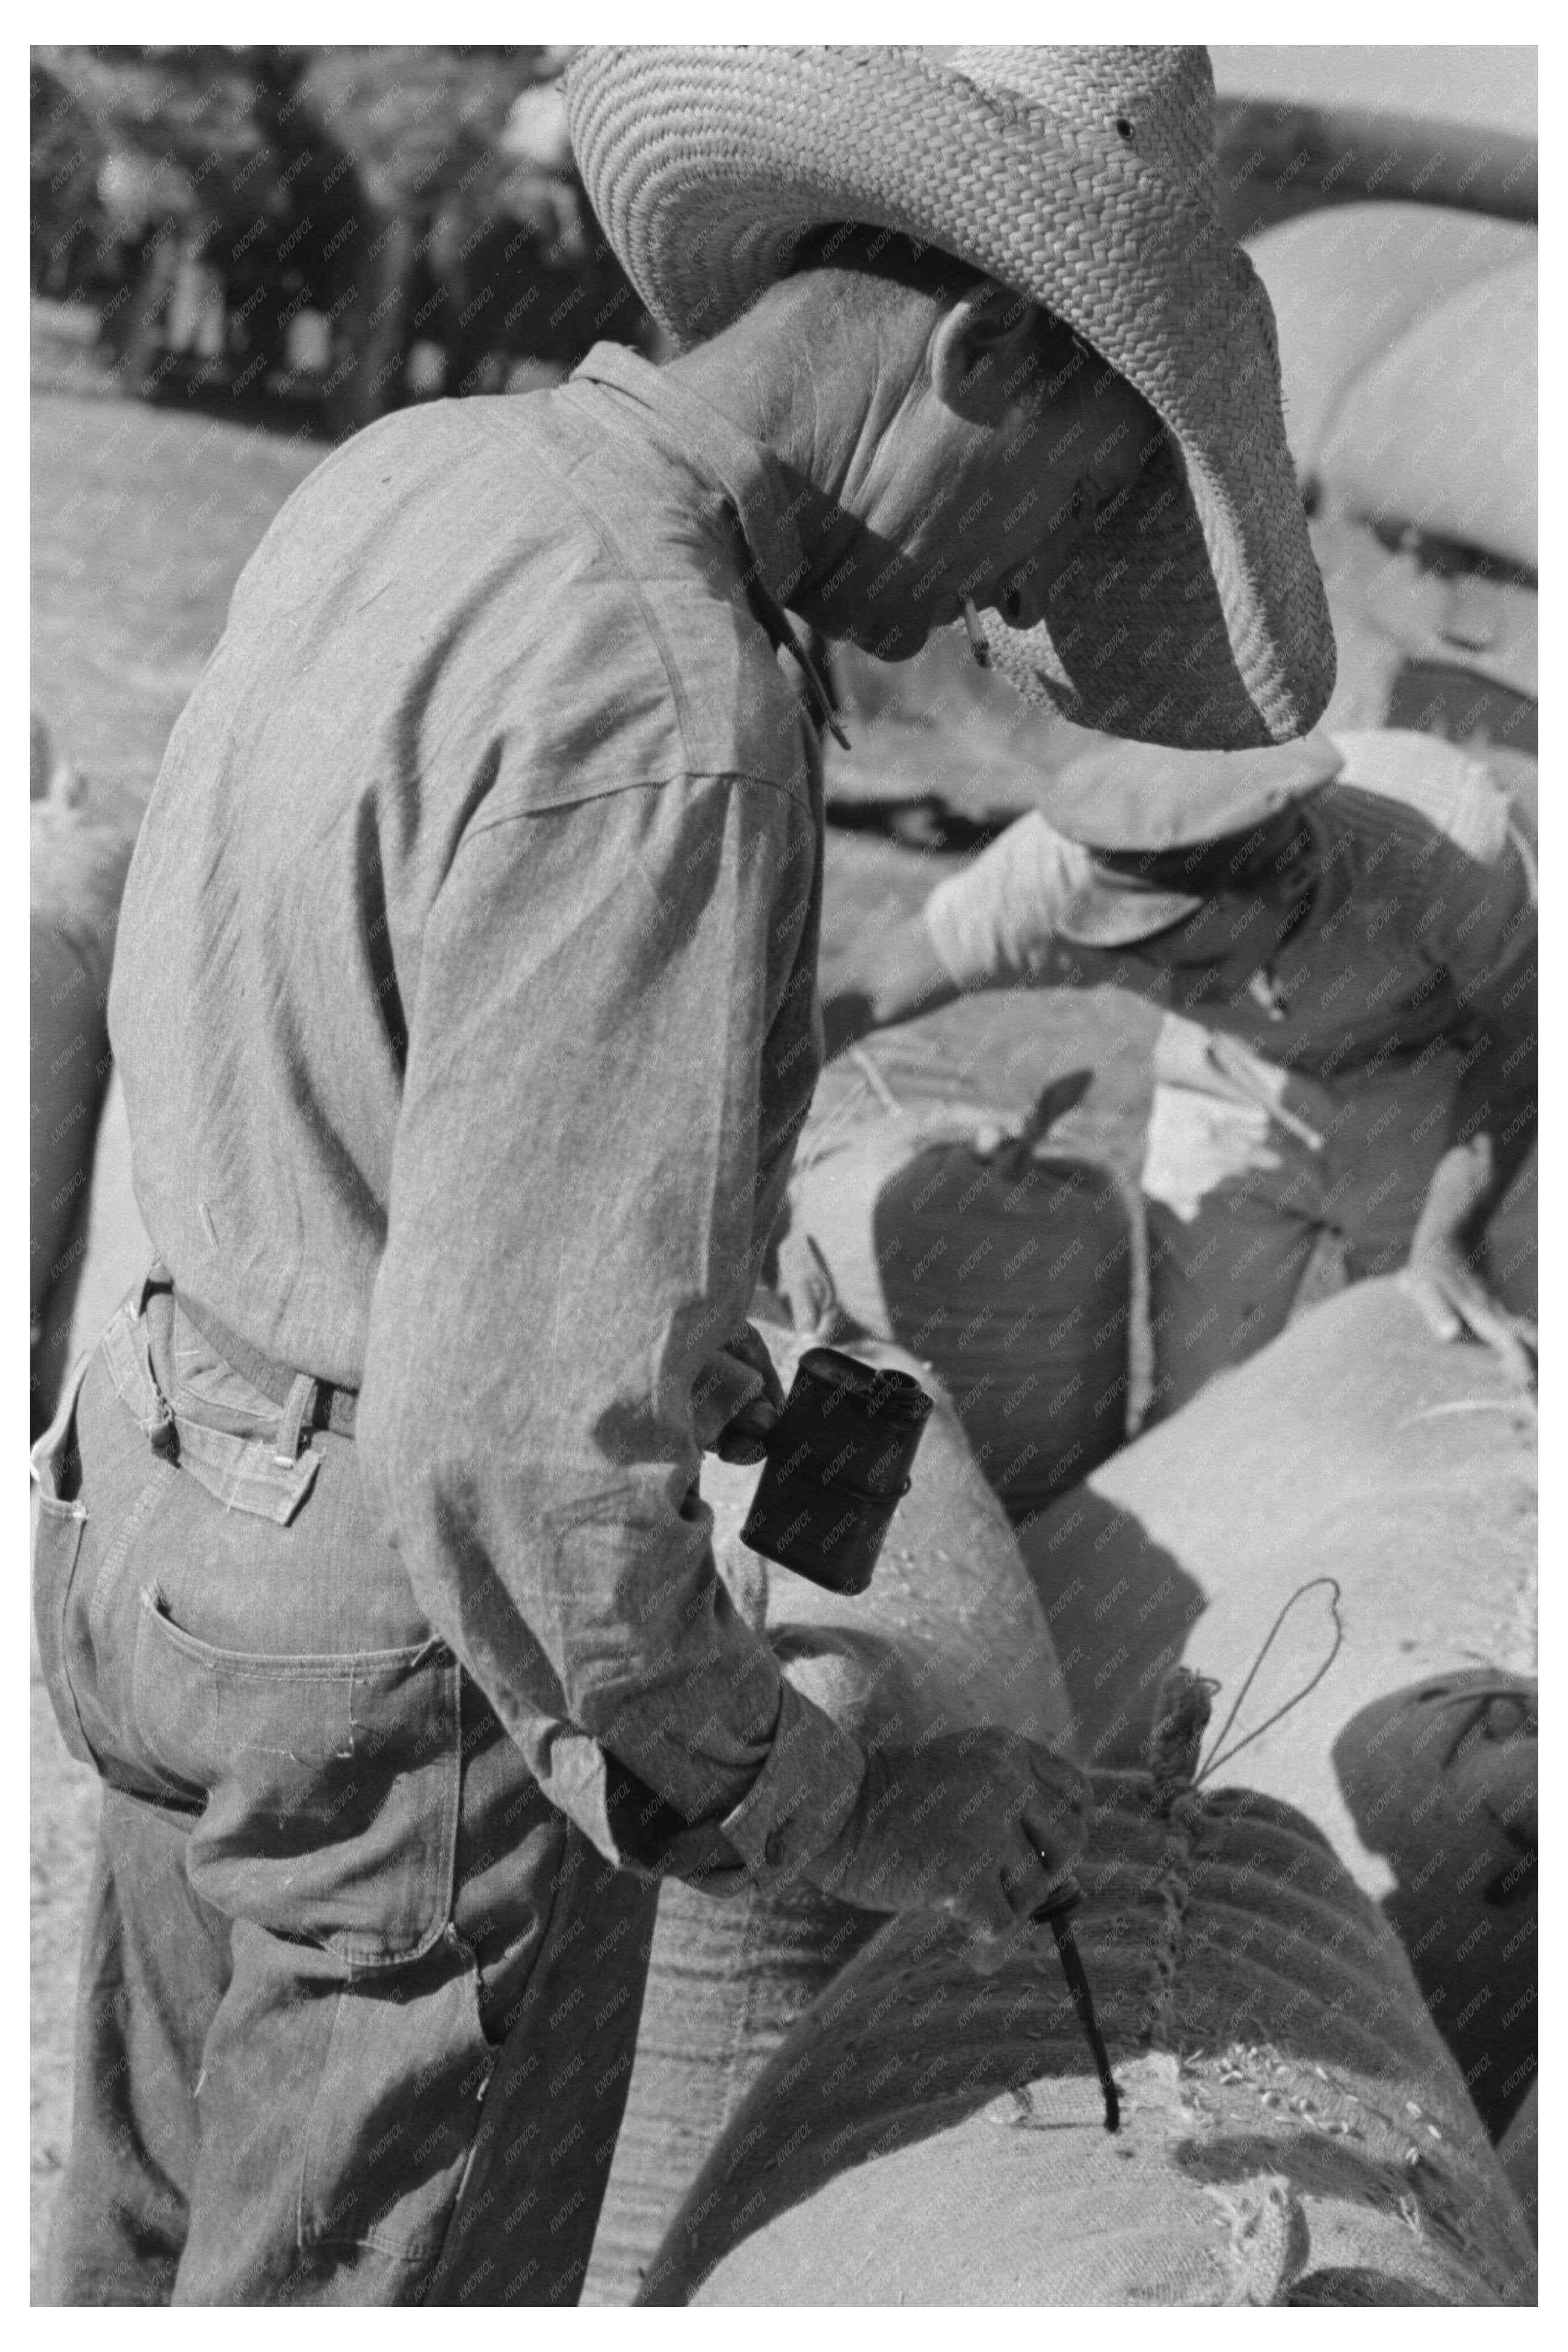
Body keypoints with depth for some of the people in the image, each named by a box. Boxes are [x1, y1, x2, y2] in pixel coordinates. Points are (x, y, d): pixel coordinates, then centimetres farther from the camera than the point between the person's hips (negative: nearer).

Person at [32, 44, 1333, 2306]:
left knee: (188, 2225, 27)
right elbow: (520, 1454, -31)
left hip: (201, 1507, 9)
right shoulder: (654, 719, -29)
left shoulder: (408, 491, 1)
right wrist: (837, 1810, -16)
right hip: (409, 1652, -8)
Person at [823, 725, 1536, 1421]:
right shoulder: (1069, 864, -33)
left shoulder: (1448, 834, -36)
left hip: (1421, 1103, -1)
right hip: (1235, 1107, 1)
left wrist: (1448, 1243, -26)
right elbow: (888, 974, -17)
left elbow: (1522, 1038, -18)